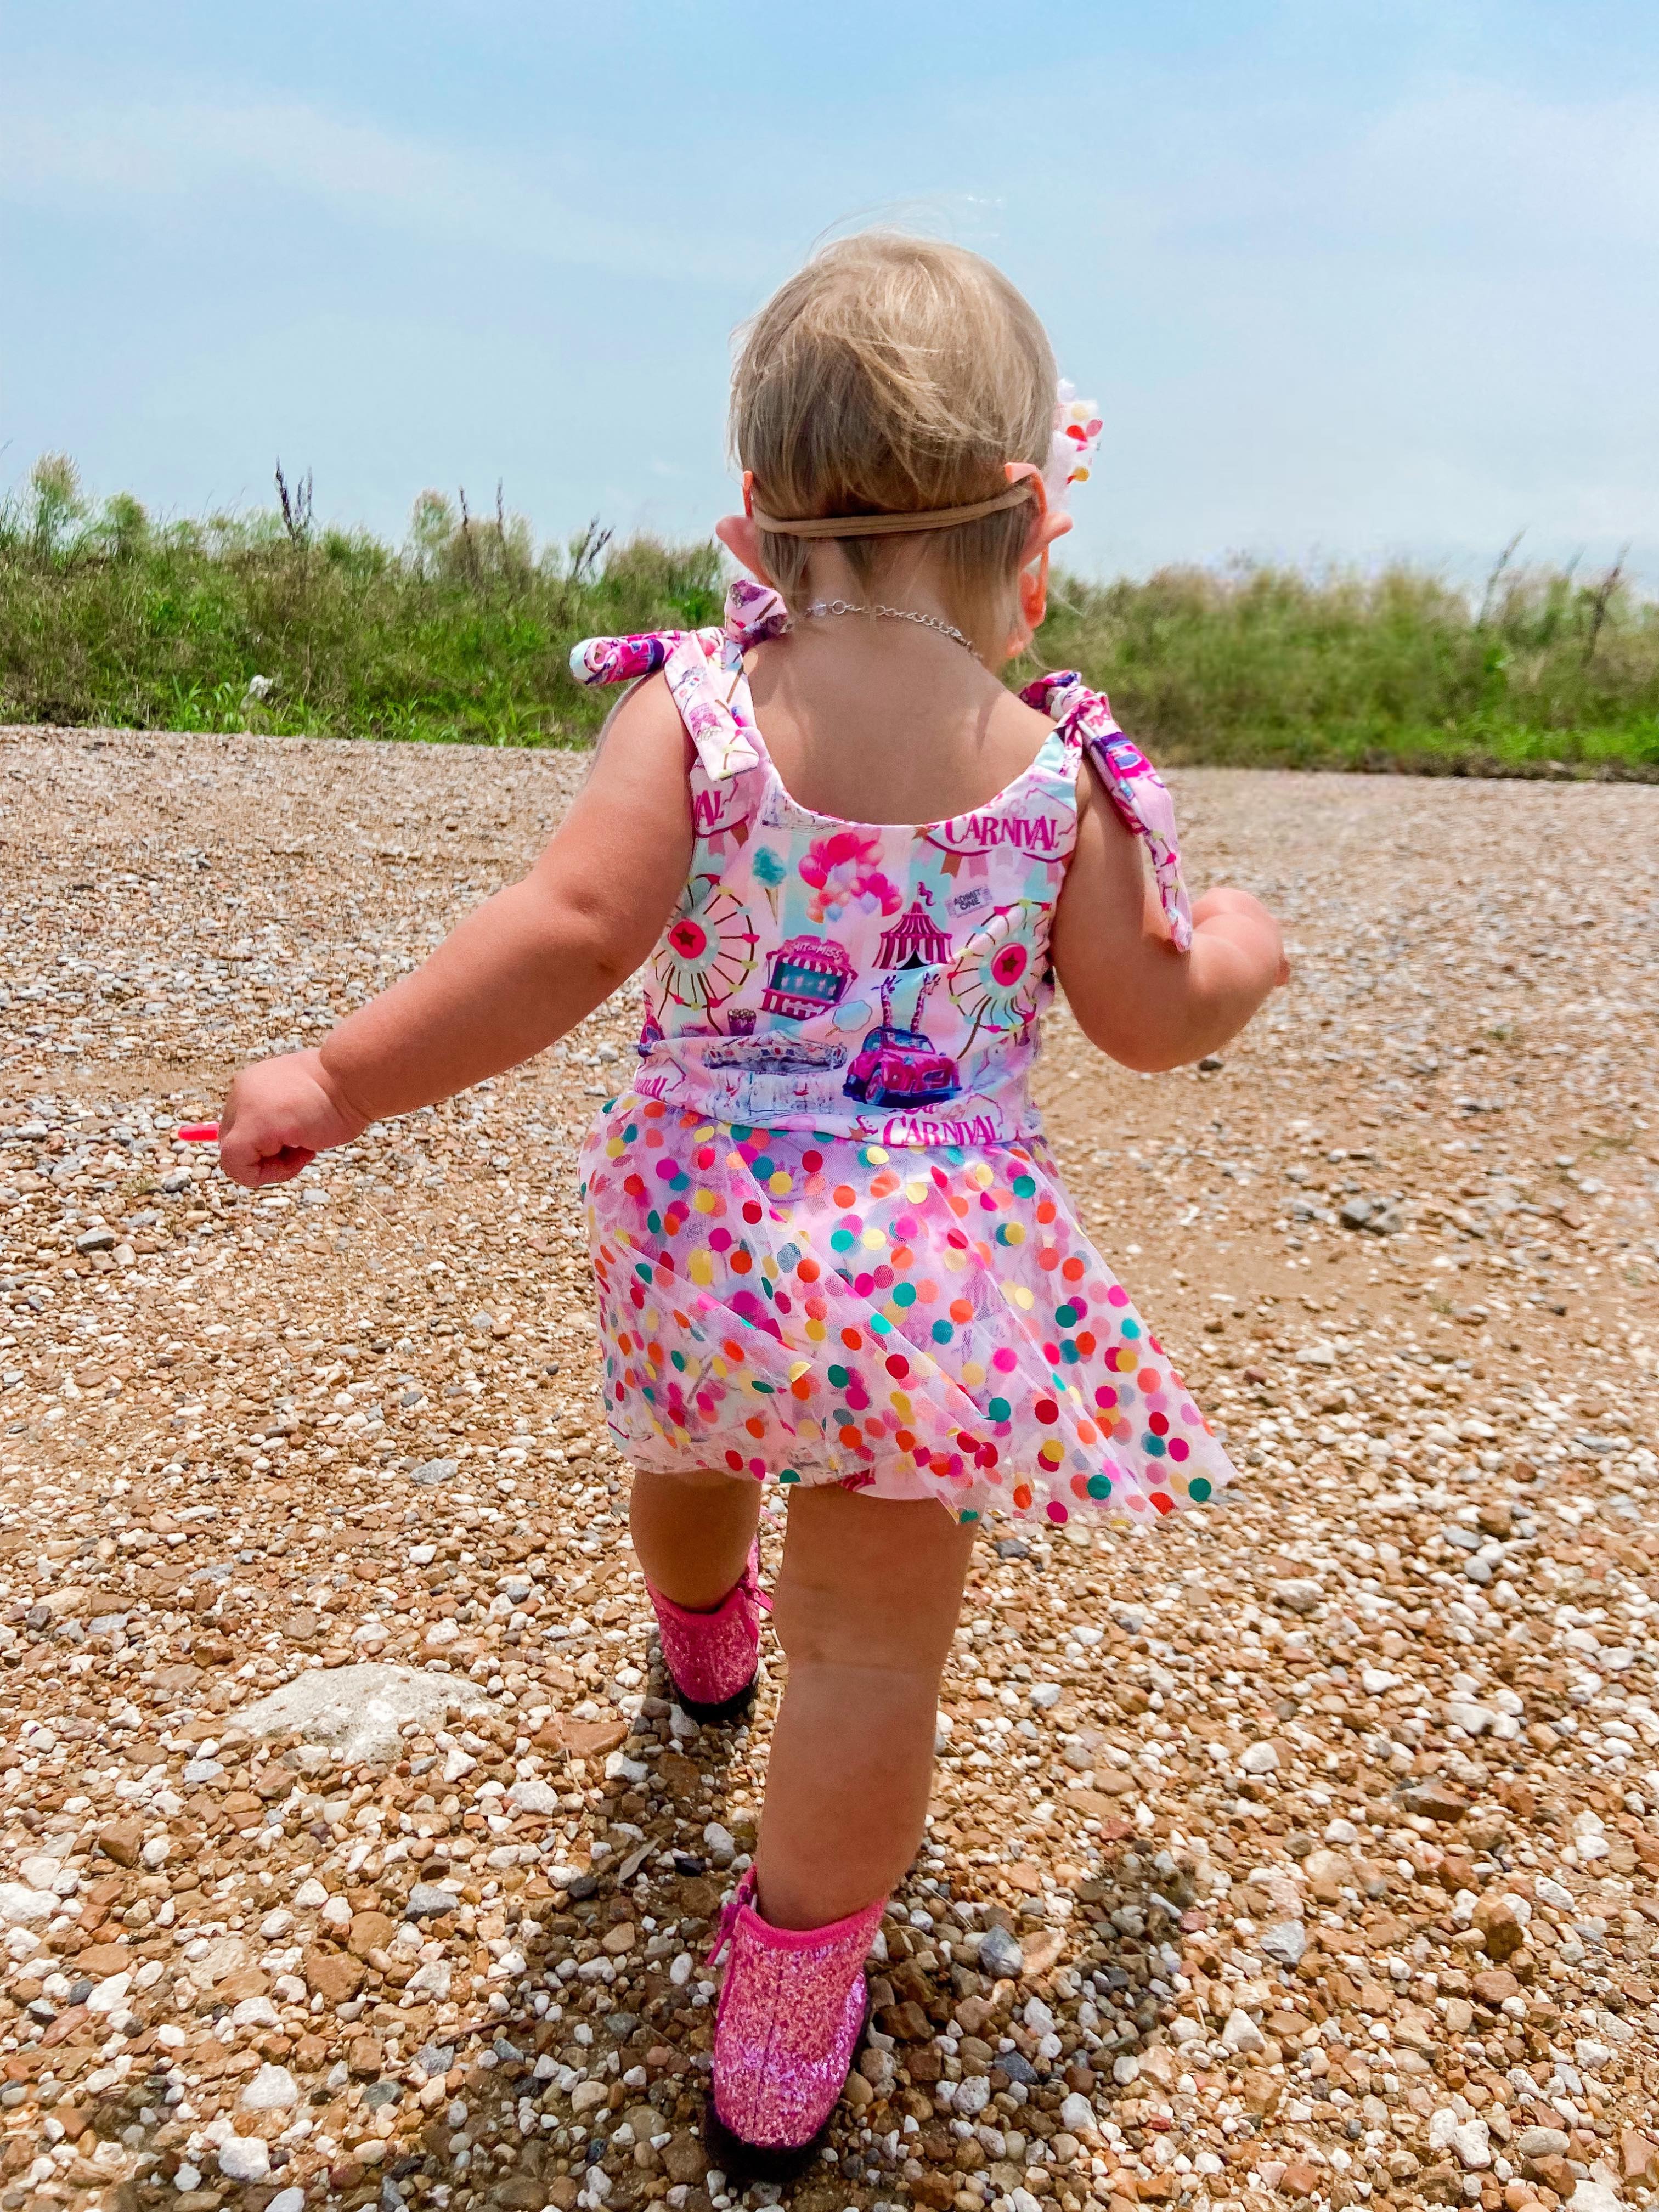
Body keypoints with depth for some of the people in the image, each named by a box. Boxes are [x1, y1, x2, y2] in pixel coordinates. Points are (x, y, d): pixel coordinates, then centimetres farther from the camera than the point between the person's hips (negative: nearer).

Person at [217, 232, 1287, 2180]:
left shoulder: (690, 712, -12)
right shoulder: (1060, 769, -7)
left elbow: (571, 934, -24)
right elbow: (1148, 1019, 0)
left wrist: (343, 1080, -15)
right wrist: (1237, 957, 22)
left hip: (708, 1218, 2)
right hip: (936, 1265, -1)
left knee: (691, 1441, 34)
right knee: (872, 1641, 9)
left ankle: (701, 1642, 67)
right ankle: (782, 2051, 22)